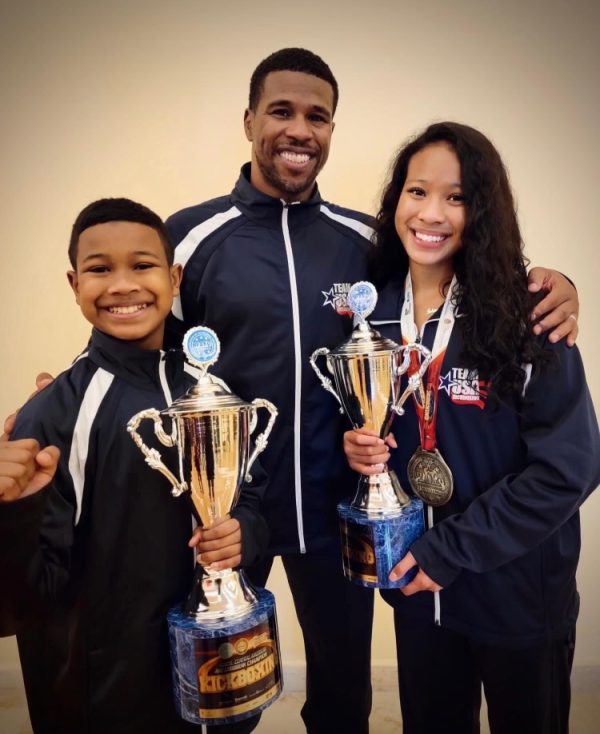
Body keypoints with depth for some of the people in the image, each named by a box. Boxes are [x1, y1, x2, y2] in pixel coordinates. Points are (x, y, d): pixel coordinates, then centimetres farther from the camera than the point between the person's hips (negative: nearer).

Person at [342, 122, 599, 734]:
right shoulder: (372, 312, -4)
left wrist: (449, 551, -17)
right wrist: (356, 446, -15)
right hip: (415, 587, 4)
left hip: (517, 594, -3)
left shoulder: (527, 317, -17)